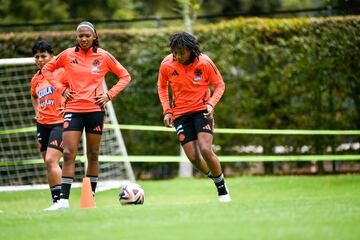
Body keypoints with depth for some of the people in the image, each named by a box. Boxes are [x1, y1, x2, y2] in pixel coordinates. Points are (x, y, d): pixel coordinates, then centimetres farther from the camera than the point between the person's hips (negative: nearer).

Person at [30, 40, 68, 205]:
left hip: (59, 122, -7)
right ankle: (55, 200, 12)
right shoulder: (36, 79, 13)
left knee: (51, 160, -18)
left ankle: (60, 199, -15)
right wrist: (37, 110, 15)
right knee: (48, 163, 7)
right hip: (42, 124, 7)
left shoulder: (61, 72, -8)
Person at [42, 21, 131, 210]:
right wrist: (61, 89, 3)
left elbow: (125, 76, 8)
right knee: (68, 154, -10)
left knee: (93, 155, 6)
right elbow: (48, 69, 15)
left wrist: (109, 95, -4)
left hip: (95, 109, 0)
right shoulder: (68, 55, 2)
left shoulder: (103, 56, 0)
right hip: (73, 108, 0)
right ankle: (63, 200, -12)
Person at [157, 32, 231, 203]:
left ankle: (222, 189, -1)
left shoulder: (204, 62, -13)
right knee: (193, 158, -7)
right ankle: (215, 178, 23)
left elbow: (219, 85, 0)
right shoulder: (166, 65, -8)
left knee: (205, 150, -20)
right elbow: (162, 86, 11)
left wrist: (211, 104, -16)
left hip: (202, 110, -2)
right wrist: (167, 110, 0)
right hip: (180, 114, 2)